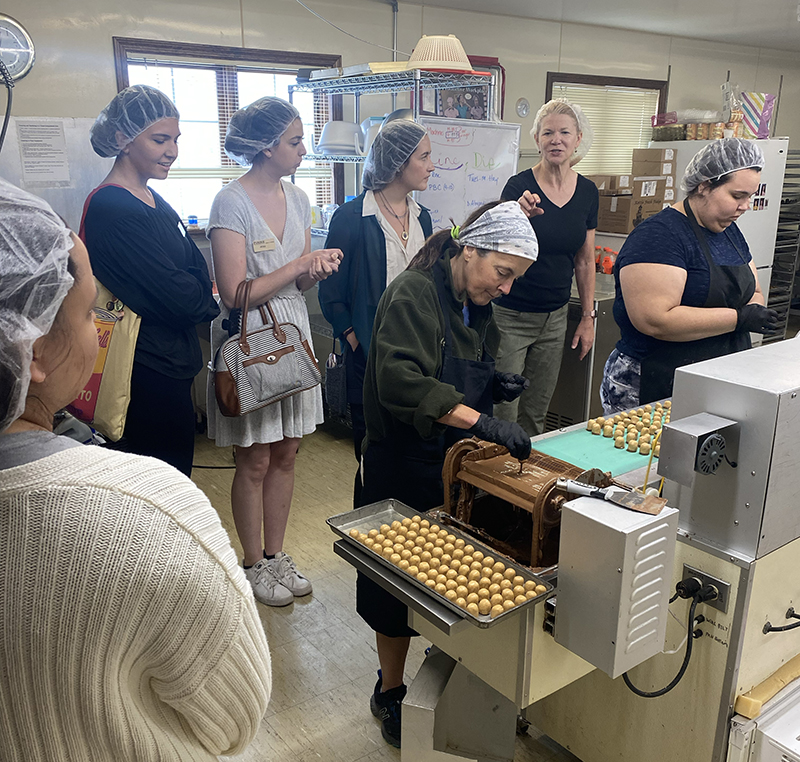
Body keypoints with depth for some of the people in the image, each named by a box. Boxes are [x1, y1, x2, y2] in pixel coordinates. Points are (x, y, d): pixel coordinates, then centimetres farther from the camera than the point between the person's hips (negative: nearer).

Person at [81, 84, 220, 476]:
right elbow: (179, 296, -20)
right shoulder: (113, 210, -19)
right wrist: (208, 303, -1)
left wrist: (195, 296, -9)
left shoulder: (152, 200, 11)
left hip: (171, 362, 9)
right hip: (151, 374, -9)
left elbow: (195, 267, 11)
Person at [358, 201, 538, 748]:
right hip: (405, 468, -7)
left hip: (457, 464, 7)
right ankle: (390, 693, 28)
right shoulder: (414, 294, -18)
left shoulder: (476, 304, 8)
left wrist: (496, 385, -1)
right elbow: (400, 380, -33)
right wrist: (481, 421, -38)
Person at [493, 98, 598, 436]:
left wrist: (588, 317, 11)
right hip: (510, 316, -5)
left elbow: (584, 261, 12)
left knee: (536, 413, 15)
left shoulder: (587, 192, 5)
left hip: (554, 318, 5)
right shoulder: (519, 186, -11)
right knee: (502, 413, -1)